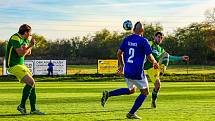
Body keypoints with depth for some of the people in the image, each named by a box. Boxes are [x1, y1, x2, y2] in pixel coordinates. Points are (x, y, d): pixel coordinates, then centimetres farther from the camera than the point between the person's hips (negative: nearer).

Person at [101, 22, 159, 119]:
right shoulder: (143, 41, -10)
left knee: (131, 90, 27)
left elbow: (119, 53, 8)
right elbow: (149, 56, -10)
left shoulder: (126, 39, 6)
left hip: (127, 71, 7)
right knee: (145, 92, 13)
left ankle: (108, 94, 10)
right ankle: (131, 113, 7)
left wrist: (121, 65, 21)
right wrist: (154, 62, 11)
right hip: (137, 72, -6)